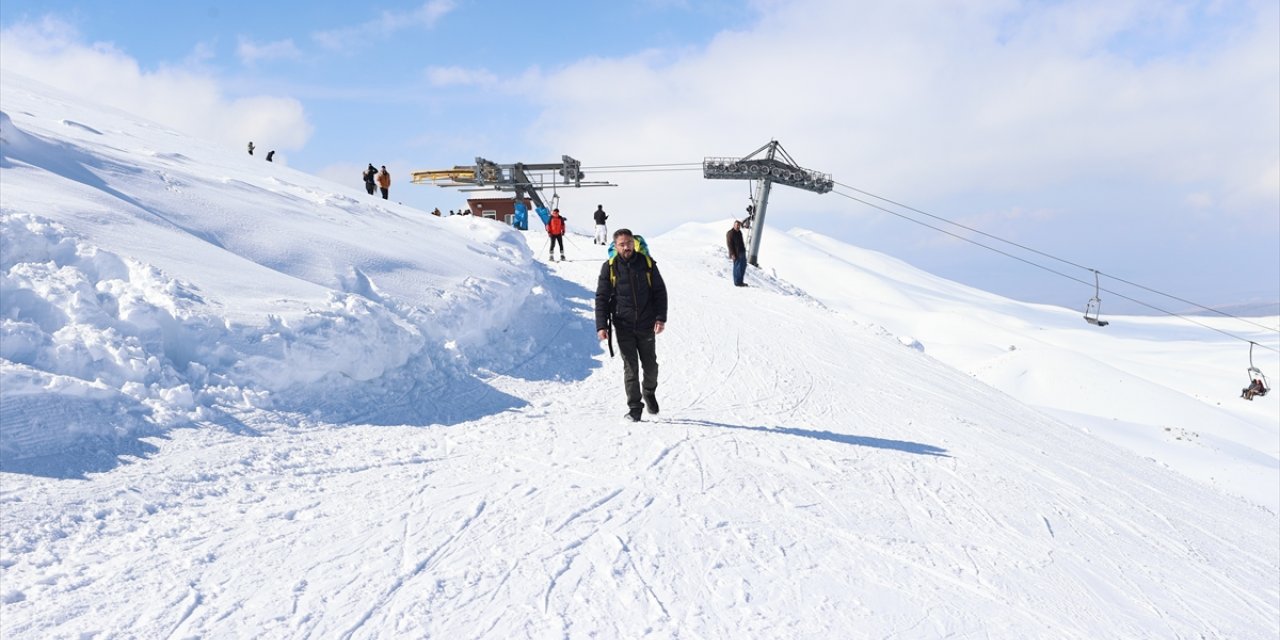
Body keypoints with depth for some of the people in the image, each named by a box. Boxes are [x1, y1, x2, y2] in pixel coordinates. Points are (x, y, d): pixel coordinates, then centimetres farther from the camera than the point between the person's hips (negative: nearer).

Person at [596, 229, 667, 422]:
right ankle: (634, 407, 9)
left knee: (650, 365, 9)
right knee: (630, 368, 0)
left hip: (646, 325, 1)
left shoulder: (647, 263, 1)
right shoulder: (609, 267, -1)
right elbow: (601, 298, 0)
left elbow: (660, 291, 4)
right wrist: (602, 326, -8)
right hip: (623, 326, -1)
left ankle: (649, 392, 37)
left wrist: (661, 318, -6)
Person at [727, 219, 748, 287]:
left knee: (743, 266, 12)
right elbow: (730, 245, -14)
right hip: (736, 253, -9)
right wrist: (732, 254, -19)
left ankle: (740, 282, 20)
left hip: (742, 252, 9)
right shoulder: (730, 233, -10)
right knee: (737, 267, -7)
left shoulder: (739, 232, 16)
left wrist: (744, 250, 20)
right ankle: (737, 282, -1)